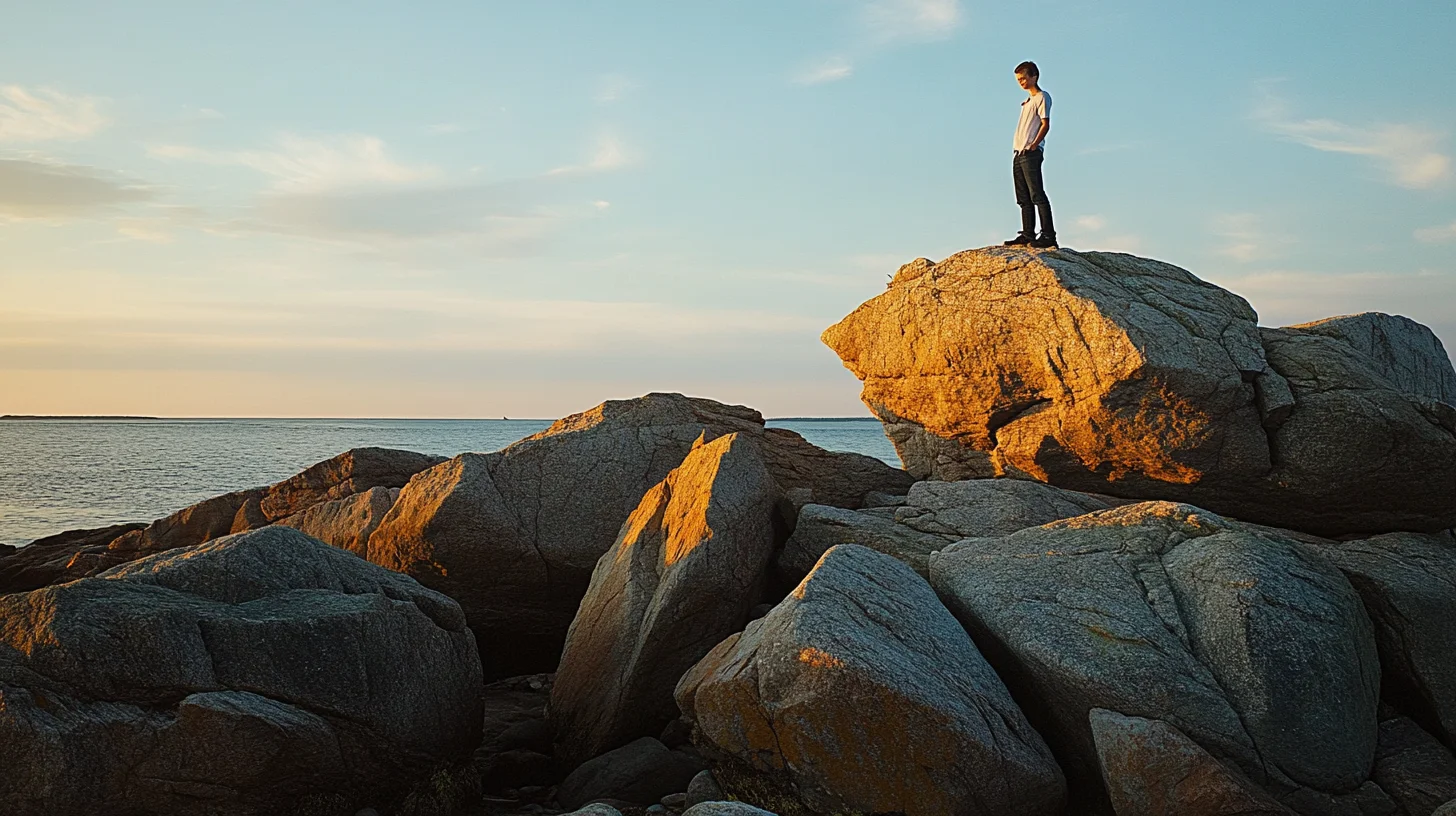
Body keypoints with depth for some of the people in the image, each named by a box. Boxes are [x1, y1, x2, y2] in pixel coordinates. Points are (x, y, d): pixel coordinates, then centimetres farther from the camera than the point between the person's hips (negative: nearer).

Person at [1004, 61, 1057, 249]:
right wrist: (1018, 150, 12)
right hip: (1019, 153, 9)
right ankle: (1028, 234, 12)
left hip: (1031, 153, -9)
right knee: (1024, 198, 9)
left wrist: (1034, 144, -20)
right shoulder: (1027, 101, 23)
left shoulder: (1042, 97, -2)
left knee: (1037, 195, -14)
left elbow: (1045, 124, -11)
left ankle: (1048, 235, -17)